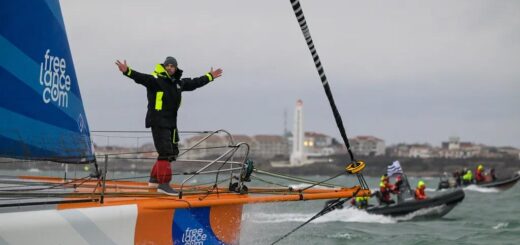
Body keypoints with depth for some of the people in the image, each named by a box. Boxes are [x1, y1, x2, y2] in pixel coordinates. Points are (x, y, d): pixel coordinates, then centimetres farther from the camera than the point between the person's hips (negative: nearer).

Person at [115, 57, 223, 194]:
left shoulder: (178, 83, 16)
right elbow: (140, 77, -24)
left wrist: (210, 76, 40)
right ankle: (163, 184, -12)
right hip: (158, 122, -9)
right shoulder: (155, 80, -8)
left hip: (171, 123, 9)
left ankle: (154, 179, 25)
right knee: (165, 153, -13)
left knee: (172, 153, 13)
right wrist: (127, 71, -42)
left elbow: (194, 83, 31)